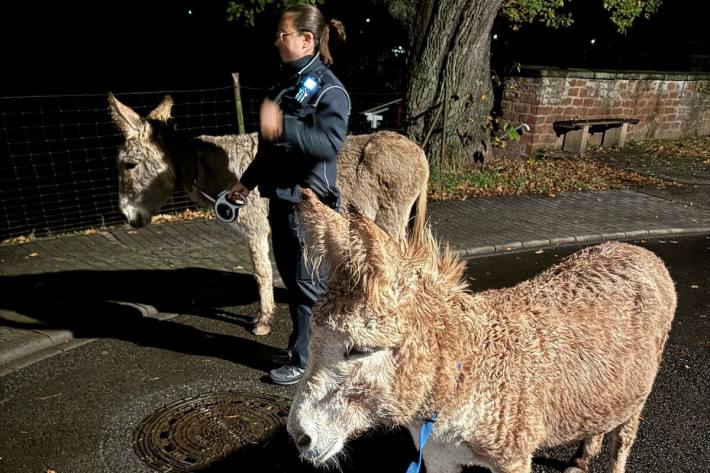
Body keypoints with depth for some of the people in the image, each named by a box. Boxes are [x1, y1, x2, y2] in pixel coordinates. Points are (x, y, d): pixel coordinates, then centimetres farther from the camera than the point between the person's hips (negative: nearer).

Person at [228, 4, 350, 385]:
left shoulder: (327, 88, -12)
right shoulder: (286, 83, 15)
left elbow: (331, 142, -26)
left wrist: (283, 126, -34)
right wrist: (248, 180, 22)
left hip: (309, 202, -9)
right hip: (281, 198, 9)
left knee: (307, 283, 3)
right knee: (291, 278, 17)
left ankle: (305, 360, 19)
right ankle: (306, 346, 34)